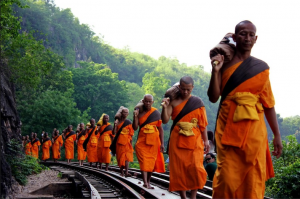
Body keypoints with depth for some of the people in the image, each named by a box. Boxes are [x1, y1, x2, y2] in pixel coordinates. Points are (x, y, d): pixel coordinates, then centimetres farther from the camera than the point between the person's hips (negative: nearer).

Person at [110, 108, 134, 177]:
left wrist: (131, 143, 1)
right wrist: (115, 125, -12)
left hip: (126, 142, -2)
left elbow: (131, 134, 6)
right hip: (119, 142, 2)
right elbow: (114, 133, 4)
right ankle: (121, 171, 16)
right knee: (120, 157, 5)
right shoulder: (117, 122, 7)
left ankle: (126, 172, -21)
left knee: (127, 157, -13)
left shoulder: (129, 123, 5)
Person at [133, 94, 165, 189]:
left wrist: (162, 143, 1)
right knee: (143, 161, -13)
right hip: (142, 140, -1)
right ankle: (145, 182, -22)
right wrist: (135, 117, -18)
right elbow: (135, 128, -2)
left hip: (154, 140, 2)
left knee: (151, 162, 5)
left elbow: (160, 128, 6)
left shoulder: (156, 113, 4)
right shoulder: (139, 112, 2)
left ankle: (148, 182, 16)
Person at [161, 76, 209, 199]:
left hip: (194, 140, 0)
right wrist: (164, 108, -22)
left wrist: (205, 140, 4)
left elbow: (203, 123, 7)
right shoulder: (173, 102, 2)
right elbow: (165, 120, -5)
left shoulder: (198, 102, 5)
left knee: (195, 168, -10)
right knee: (179, 169, 2)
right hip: (177, 140, 0)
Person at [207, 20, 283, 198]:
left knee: (254, 177, 2)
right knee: (227, 176, -5)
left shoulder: (262, 68, 8)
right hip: (229, 126, -1)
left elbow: (268, 103, 9)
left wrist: (277, 134, 7)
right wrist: (215, 71, -15)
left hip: (254, 128, 2)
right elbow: (214, 97, -2)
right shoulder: (223, 64, 4)